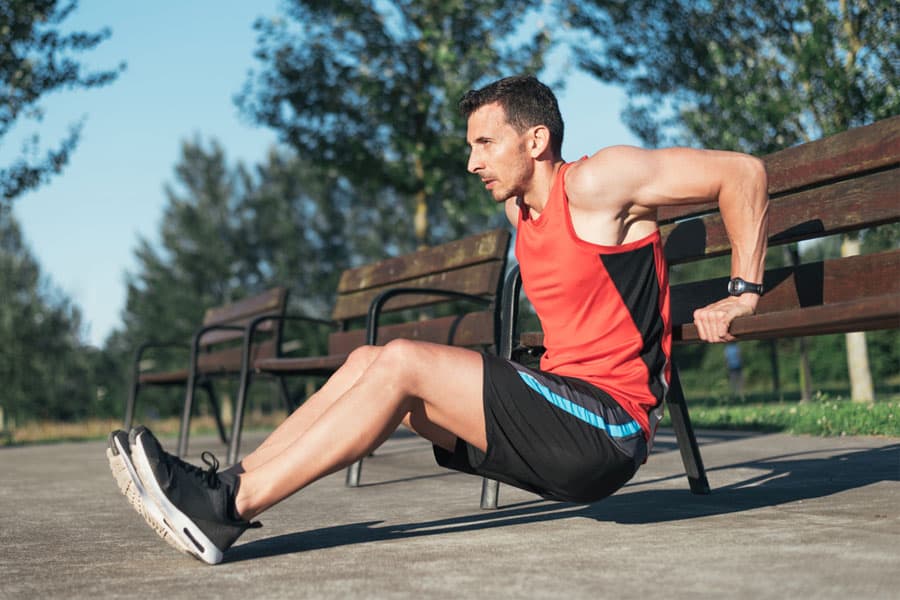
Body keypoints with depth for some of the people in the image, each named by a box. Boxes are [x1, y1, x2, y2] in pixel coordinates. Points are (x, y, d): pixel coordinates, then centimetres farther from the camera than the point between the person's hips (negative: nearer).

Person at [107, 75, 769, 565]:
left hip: (608, 427, -9)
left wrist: (743, 292, -6)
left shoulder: (597, 183, -10)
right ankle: (229, 484, -6)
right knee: (369, 360, 0)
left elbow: (743, 171, -10)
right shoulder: (519, 208, 15)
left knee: (403, 363, -21)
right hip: (561, 407, 9)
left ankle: (229, 509, -22)